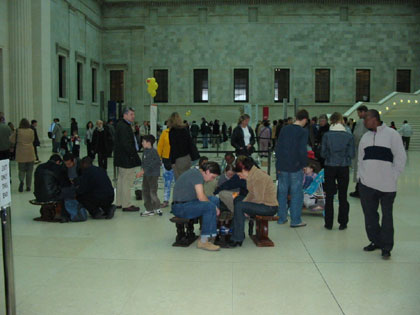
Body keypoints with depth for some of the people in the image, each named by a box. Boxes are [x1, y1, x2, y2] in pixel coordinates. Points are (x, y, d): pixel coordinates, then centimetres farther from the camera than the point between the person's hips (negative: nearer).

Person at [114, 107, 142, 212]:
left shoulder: (125, 125, 17)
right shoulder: (123, 126, -17)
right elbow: (126, 143, -24)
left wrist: (134, 152, 13)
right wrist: (133, 154, -17)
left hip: (122, 159, 11)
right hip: (126, 159, -11)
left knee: (121, 180, 17)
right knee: (127, 181, -6)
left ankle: (120, 203, 26)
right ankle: (126, 204, -1)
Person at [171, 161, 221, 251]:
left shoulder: (196, 173, 15)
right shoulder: (197, 174, -16)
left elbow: (200, 196, 15)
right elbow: (201, 197, -23)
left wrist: (214, 206, 2)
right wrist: (214, 207, -10)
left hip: (187, 203, 11)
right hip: (180, 207, -11)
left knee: (215, 199, 9)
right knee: (210, 206, -27)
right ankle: (203, 241, -21)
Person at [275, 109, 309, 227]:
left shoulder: (284, 129, 6)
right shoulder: (303, 131, -10)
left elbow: (277, 147, 7)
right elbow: (302, 151, -16)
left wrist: (279, 163, 12)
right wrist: (304, 164, -2)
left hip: (282, 166, 5)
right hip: (295, 167, -5)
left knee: (282, 192, 12)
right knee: (296, 194, 4)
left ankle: (281, 218, 20)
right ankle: (295, 220, 8)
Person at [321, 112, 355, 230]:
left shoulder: (327, 135, -8)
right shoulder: (349, 136, -7)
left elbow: (323, 153, -4)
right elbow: (351, 154, -5)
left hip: (330, 167, 0)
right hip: (344, 167, 0)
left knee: (329, 196, 9)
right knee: (343, 196, 11)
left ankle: (329, 223, 12)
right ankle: (343, 223, 15)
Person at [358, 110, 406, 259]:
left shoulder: (391, 134, -5)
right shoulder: (365, 137, 12)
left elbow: (401, 157, -4)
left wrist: (393, 177, -8)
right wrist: (360, 176, 8)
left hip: (387, 184, -5)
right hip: (367, 183, 5)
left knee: (387, 215, 3)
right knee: (369, 214, 10)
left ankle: (386, 246, 11)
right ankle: (375, 241, 25)